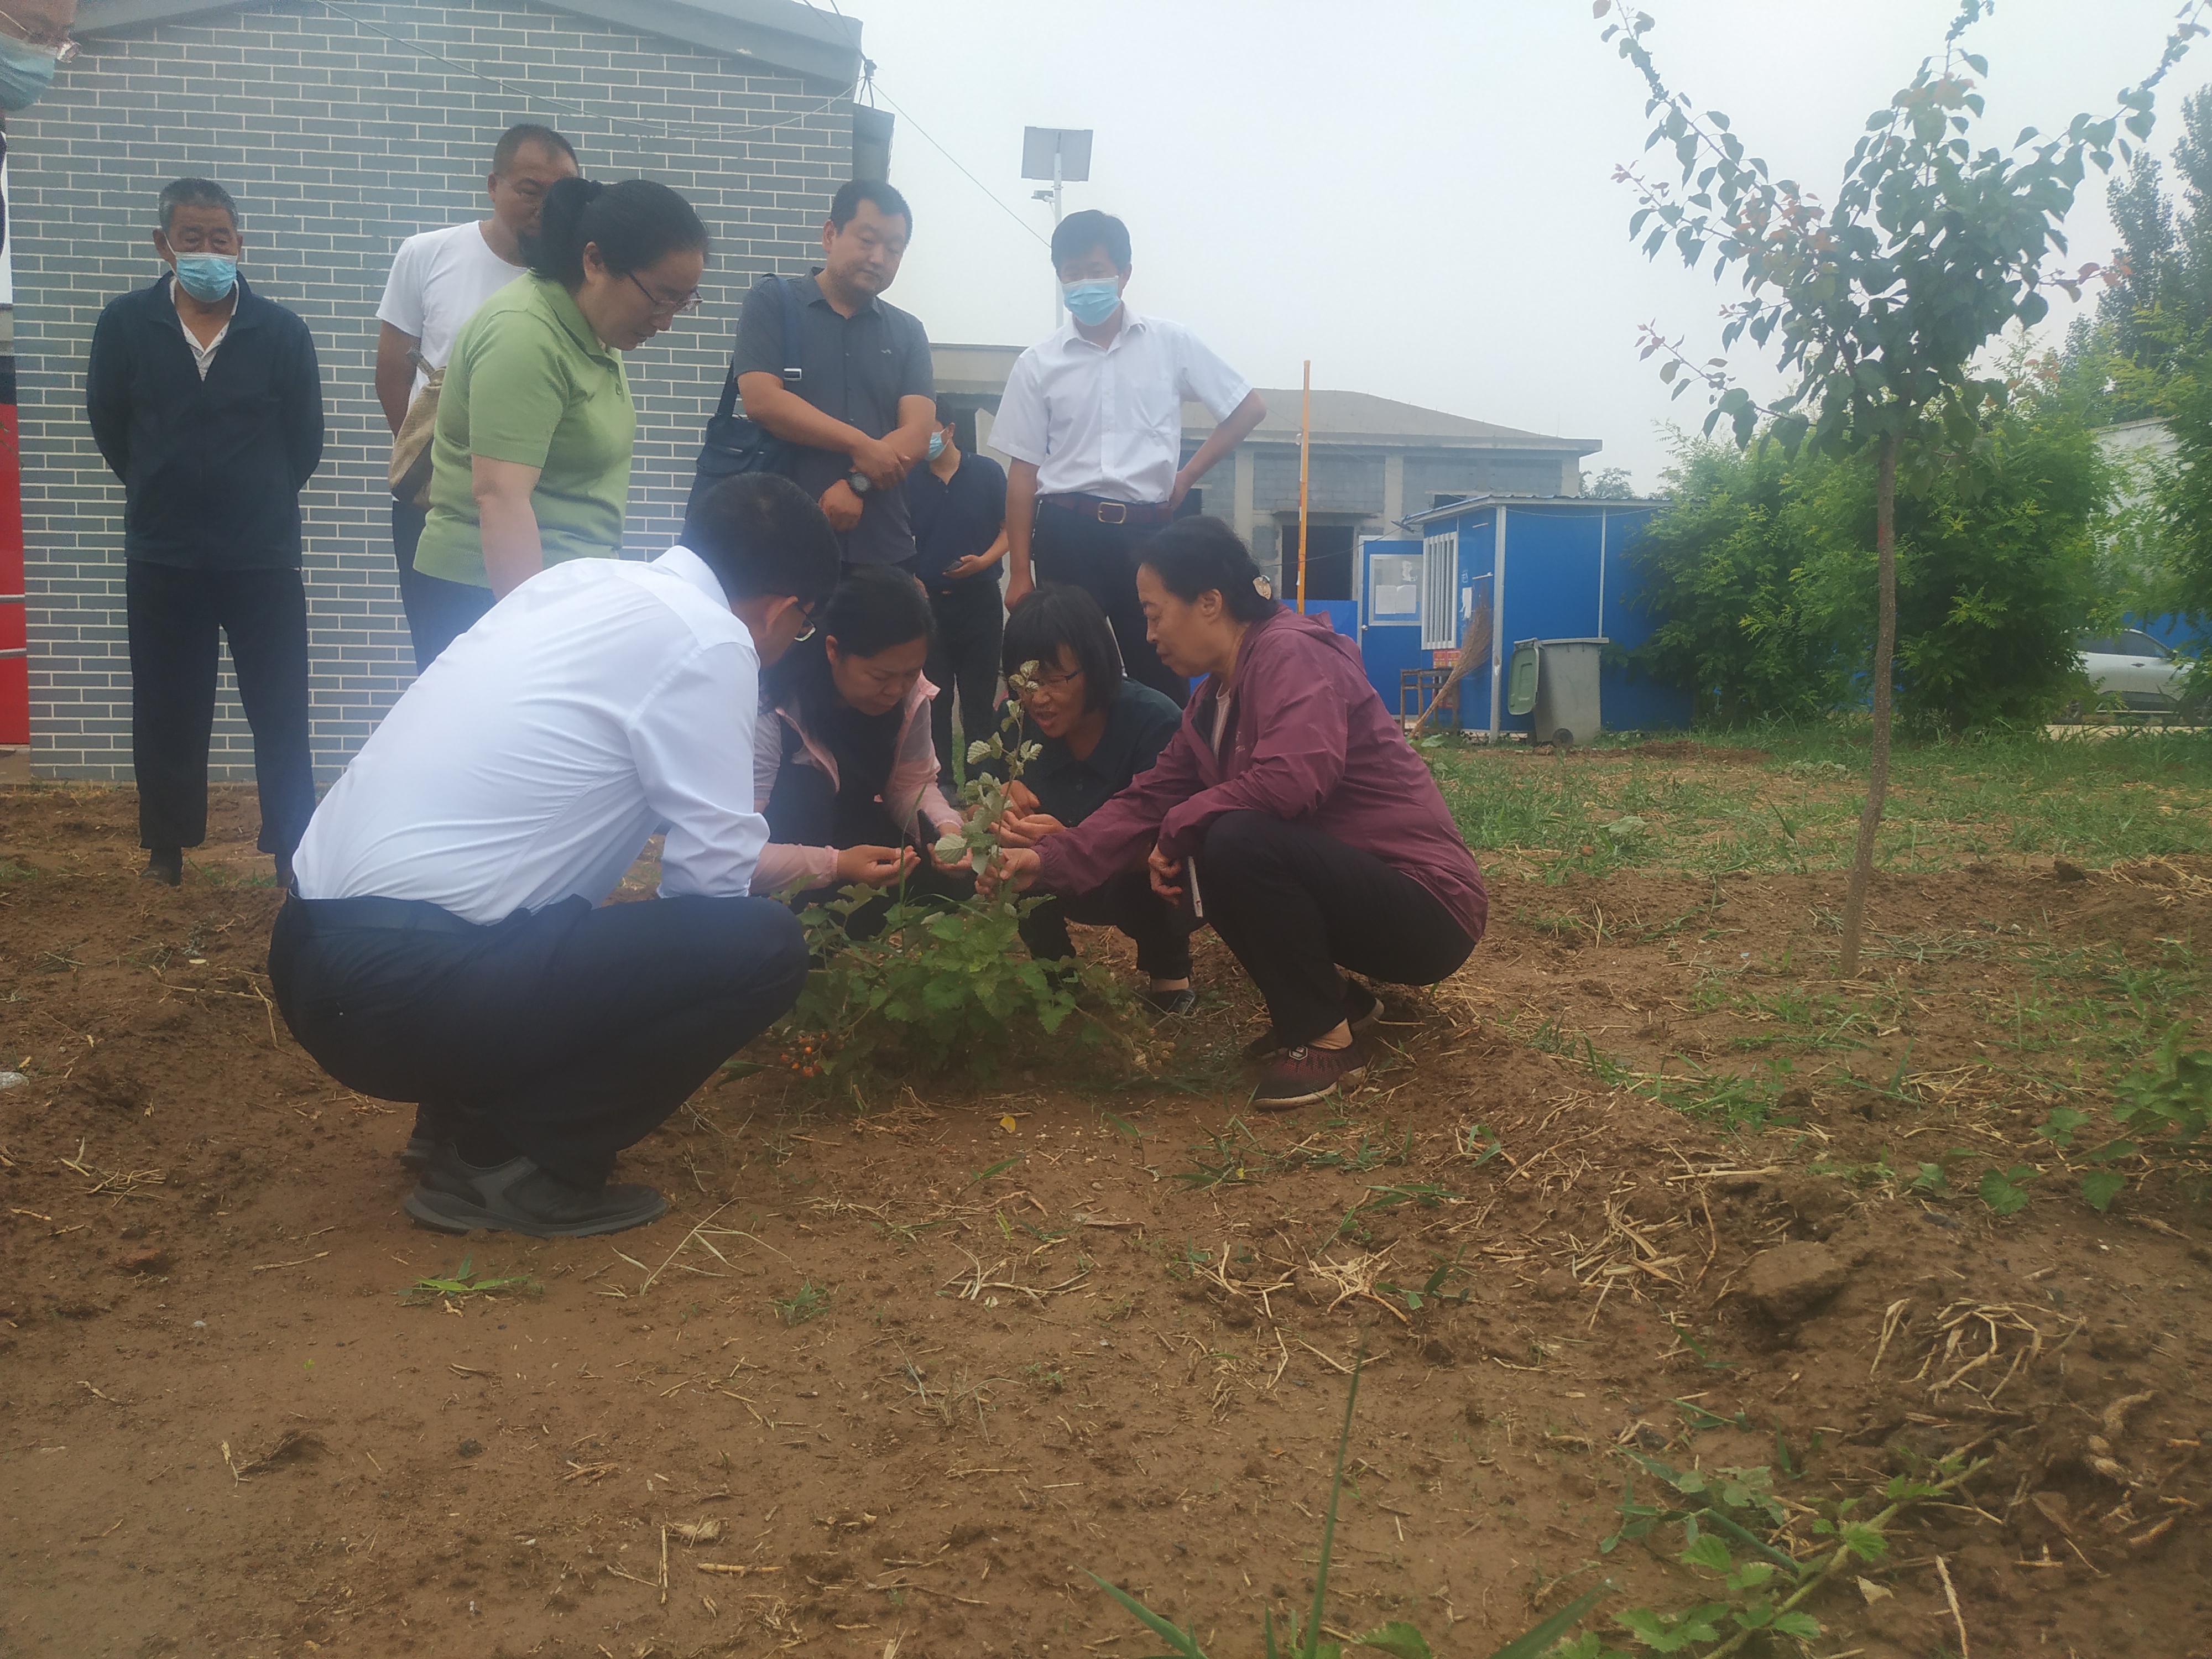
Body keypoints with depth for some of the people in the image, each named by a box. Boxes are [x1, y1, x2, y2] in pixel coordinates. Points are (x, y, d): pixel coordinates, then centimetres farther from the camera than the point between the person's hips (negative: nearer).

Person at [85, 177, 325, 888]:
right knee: (168, 714, 11)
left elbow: (304, 441, 5)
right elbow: (109, 424, 9)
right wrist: (160, 491, 13)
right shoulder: (125, 323, -2)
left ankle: (294, 850, 11)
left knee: (281, 716, 1)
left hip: (263, 556, -1)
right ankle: (167, 847, 25)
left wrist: (259, 497, 12)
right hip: (161, 559, 1)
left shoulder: (282, 331, -5)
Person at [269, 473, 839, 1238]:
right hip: (409, 992, -9)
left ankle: (464, 1115, 18)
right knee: (763, 944, -8)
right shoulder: (710, 642, -9)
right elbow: (713, 878, -7)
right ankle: (511, 1163, -3)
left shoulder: (582, 579, 15)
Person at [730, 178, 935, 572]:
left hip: (884, 548, 3)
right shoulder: (772, 303, 5)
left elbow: (917, 433, 0)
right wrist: (860, 445, -12)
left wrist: (857, 484, -16)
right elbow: (762, 401, -10)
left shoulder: (908, 332, 14)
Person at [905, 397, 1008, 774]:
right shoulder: (911, 480, 6)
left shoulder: (987, 472, 1)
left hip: (979, 598, -2)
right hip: (928, 601, 2)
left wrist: (984, 561, -14)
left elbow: (1009, 529, 3)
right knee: (933, 700, 5)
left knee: (979, 700, 2)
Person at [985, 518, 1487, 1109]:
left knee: (1239, 840, -28)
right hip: (1359, 890, 9)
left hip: (1429, 909, -9)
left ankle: (1325, 1037, -10)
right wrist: (1050, 859, -4)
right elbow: (1151, 798, 8)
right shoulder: (1212, 701, 10)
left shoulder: (1292, 651, -17)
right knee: (1187, 864, 4)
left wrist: (1179, 828, -16)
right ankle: (1344, 1003, 11)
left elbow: (1291, 779, -31)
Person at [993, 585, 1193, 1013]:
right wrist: (1009, 805, -33)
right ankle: (1054, 965, 3)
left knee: (1137, 883, -36)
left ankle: (1168, 972, -4)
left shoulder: (1154, 721, -27)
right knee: (1010, 860, -22)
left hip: (1151, 880, -4)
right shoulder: (1026, 721, -13)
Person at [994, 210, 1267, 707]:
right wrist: (1020, 572, 1)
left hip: (1148, 532, 0)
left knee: (1161, 678, 3)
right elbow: (1023, 472, 6)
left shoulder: (1171, 344, 5)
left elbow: (1250, 407, 11)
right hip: (1067, 534, 0)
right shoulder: (1038, 365, 6)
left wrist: (1187, 475, 3)